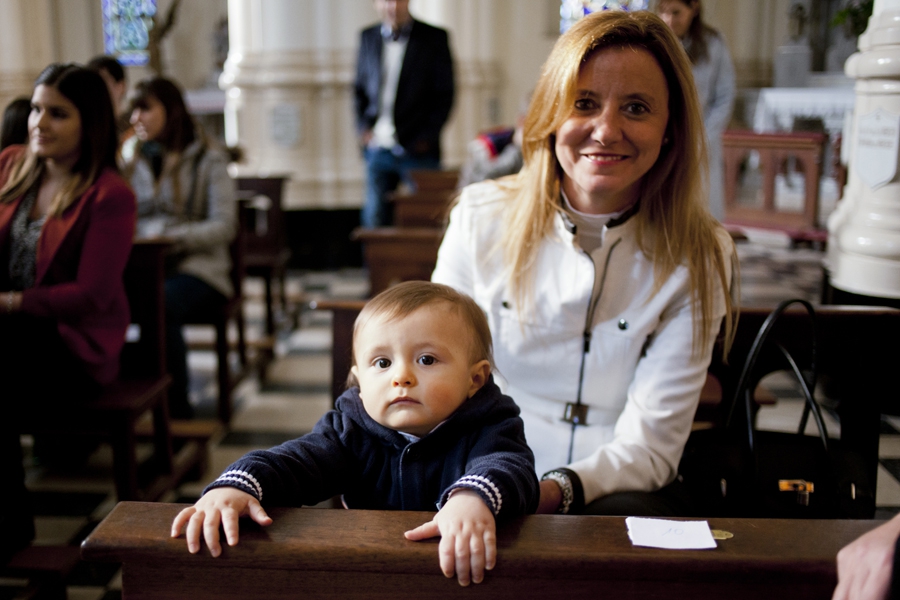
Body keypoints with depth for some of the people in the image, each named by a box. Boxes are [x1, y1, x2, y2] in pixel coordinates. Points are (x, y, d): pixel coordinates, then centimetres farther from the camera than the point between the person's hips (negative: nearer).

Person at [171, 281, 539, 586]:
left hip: (464, 579, -2)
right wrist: (235, 486, -31)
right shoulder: (350, 430, 1)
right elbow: (295, 460, -9)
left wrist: (473, 498, -50)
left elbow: (512, 467, -26)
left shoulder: (487, 432, -7)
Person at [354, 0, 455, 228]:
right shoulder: (368, 37, 12)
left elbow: (445, 95, 0)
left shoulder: (434, 38, 0)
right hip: (377, 148, 3)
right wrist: (362, 127, 3)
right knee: (374, 219, 2)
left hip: (418, 150, -3)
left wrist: (427, 137, -8)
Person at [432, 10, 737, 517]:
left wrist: (554, 491, -30)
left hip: (619, 490, -1)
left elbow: (649, 446, -9)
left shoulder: (699, 256, -4)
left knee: (632, 517, -34)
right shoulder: (481, 219, -2)